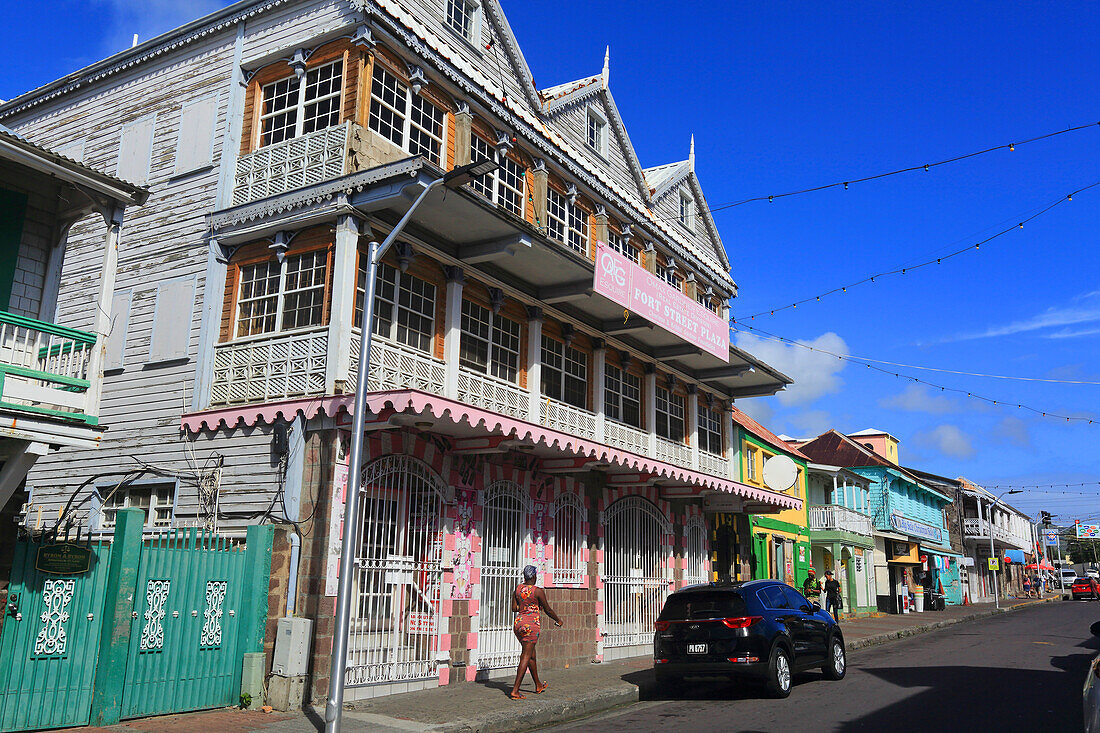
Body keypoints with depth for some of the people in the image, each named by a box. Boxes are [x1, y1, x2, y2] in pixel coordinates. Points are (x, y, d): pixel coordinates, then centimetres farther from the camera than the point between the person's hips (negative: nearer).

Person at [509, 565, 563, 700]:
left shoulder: (518, 589, 6)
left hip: (518, 623, 7)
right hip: (531, 625, -7)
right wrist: (558, 620, 13)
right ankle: (515, 691, -10)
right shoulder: (538, 591, -11)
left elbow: (514, 608, 10)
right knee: (526, 657, -5)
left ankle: (538, 685, 34)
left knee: (532, 654, 20)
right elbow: (548, 610, -3)